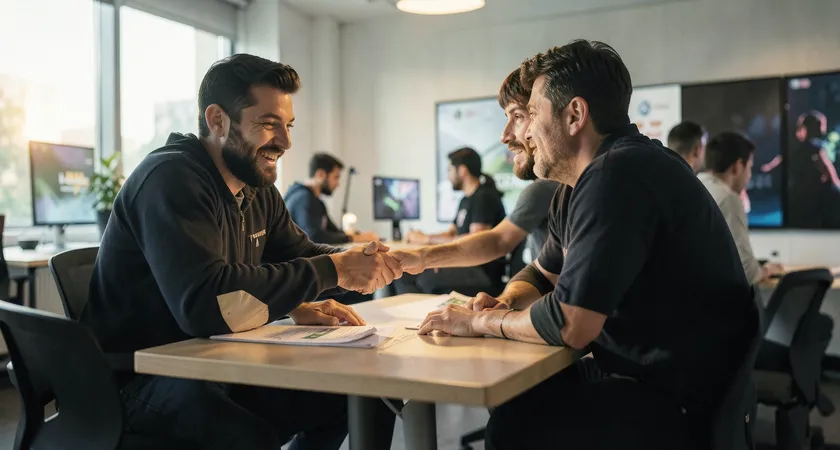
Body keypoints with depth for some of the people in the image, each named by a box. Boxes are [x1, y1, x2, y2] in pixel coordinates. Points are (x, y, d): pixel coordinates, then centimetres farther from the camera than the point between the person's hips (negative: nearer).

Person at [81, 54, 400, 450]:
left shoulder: (257, 188, 7)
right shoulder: (171, 179, -21)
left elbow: (301, 255, 14)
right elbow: (204, 303, -34)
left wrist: (339, 276, -9)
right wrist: (332, 270, -27)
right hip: (141, 378, -8)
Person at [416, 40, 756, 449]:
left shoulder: (617, 175, -25)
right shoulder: (579, 185, 8)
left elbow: (569, 325, -28)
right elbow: (542, 275, 20)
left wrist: (482, 321, -11)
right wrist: (504, 305, -3)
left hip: (681, 402, -9)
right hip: (642, 372, 9)